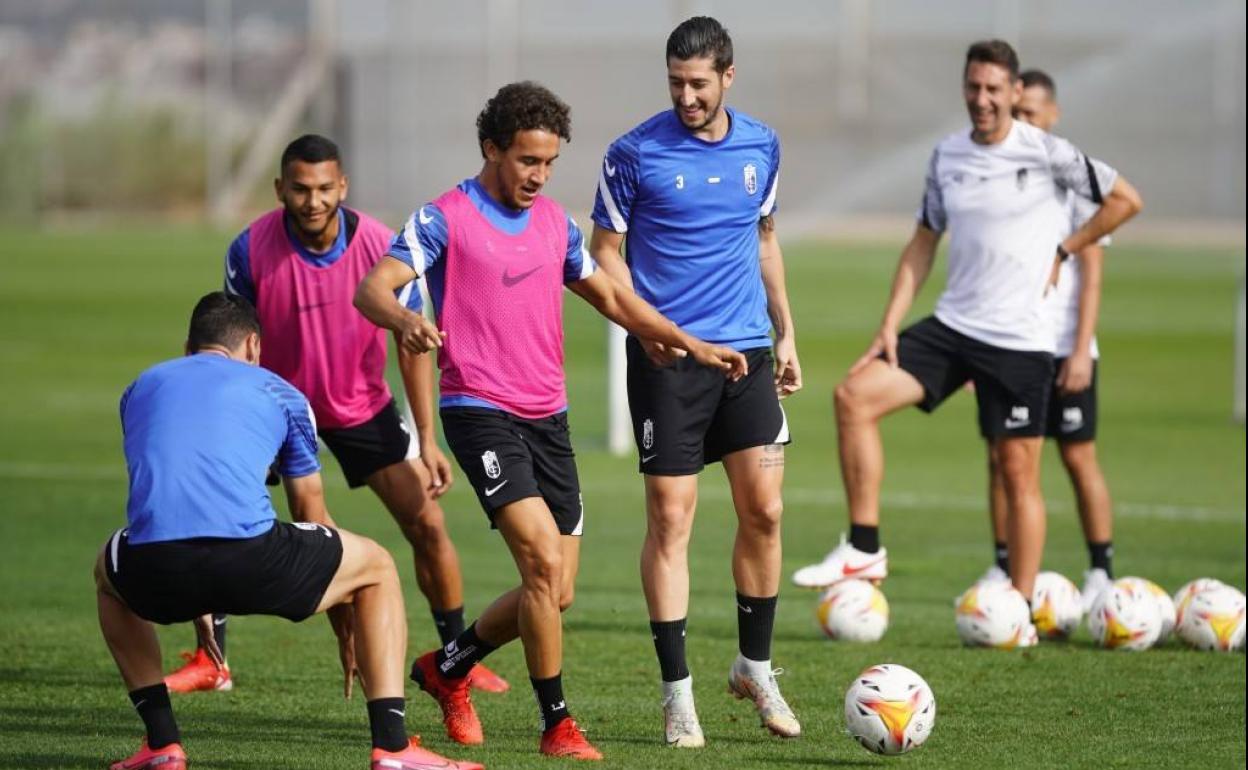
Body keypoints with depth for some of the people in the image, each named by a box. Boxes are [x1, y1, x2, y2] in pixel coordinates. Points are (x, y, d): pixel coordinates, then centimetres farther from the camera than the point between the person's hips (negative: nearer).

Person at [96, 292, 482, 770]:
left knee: (109, 573, 40)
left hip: (156, 570, 2)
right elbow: (312, 516, 32)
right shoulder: (278, 392, 23)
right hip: (248, 557, -2)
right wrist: (347, 630, 43)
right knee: (377, 567, 23)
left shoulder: (141, 389, 31)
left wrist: (197, 612, 55)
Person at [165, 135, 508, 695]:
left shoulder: (380, 246, -21)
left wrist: (428, 441, -15)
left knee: (427, 526, -5)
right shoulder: (251, 249, -21)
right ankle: (210, 661, 2)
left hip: (363, 407, 0)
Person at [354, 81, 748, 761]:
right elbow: (372, 289, -16)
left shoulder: (553, 222, 13)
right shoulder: (445, 219, -6)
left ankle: (447, 668, 30)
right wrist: (405, 320, -39)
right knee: (544, 559, -20)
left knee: (554, 594, 5)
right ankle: (558, 726, -9)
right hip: (481, 414, -7)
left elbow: (611, 297, 23)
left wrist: (691, 344, 13)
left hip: (548, 418, 7)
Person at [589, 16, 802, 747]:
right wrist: (642, 323, -16)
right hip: (667, 357, -4)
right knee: (670, 520, -3)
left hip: (746, 352, 4)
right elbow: (606, 251, -1)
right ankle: (678, 694, 4)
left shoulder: (761, 146, 6)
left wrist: (785, 332, 17)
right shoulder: (635, 154, -7)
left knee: (764, 509, 0)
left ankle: (755, 667, 18)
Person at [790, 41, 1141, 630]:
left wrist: (1063, 251, -2)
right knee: (854, 395, -13)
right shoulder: (947, 156, 7)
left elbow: (1124, 200, 2)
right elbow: (924, 243, 14)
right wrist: (890, 325, 6)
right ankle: (864, 549, -8)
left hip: (1020, 339, -4)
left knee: (1019, 472, -1)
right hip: (952, 326, 4)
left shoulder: (1046, 153, -7)